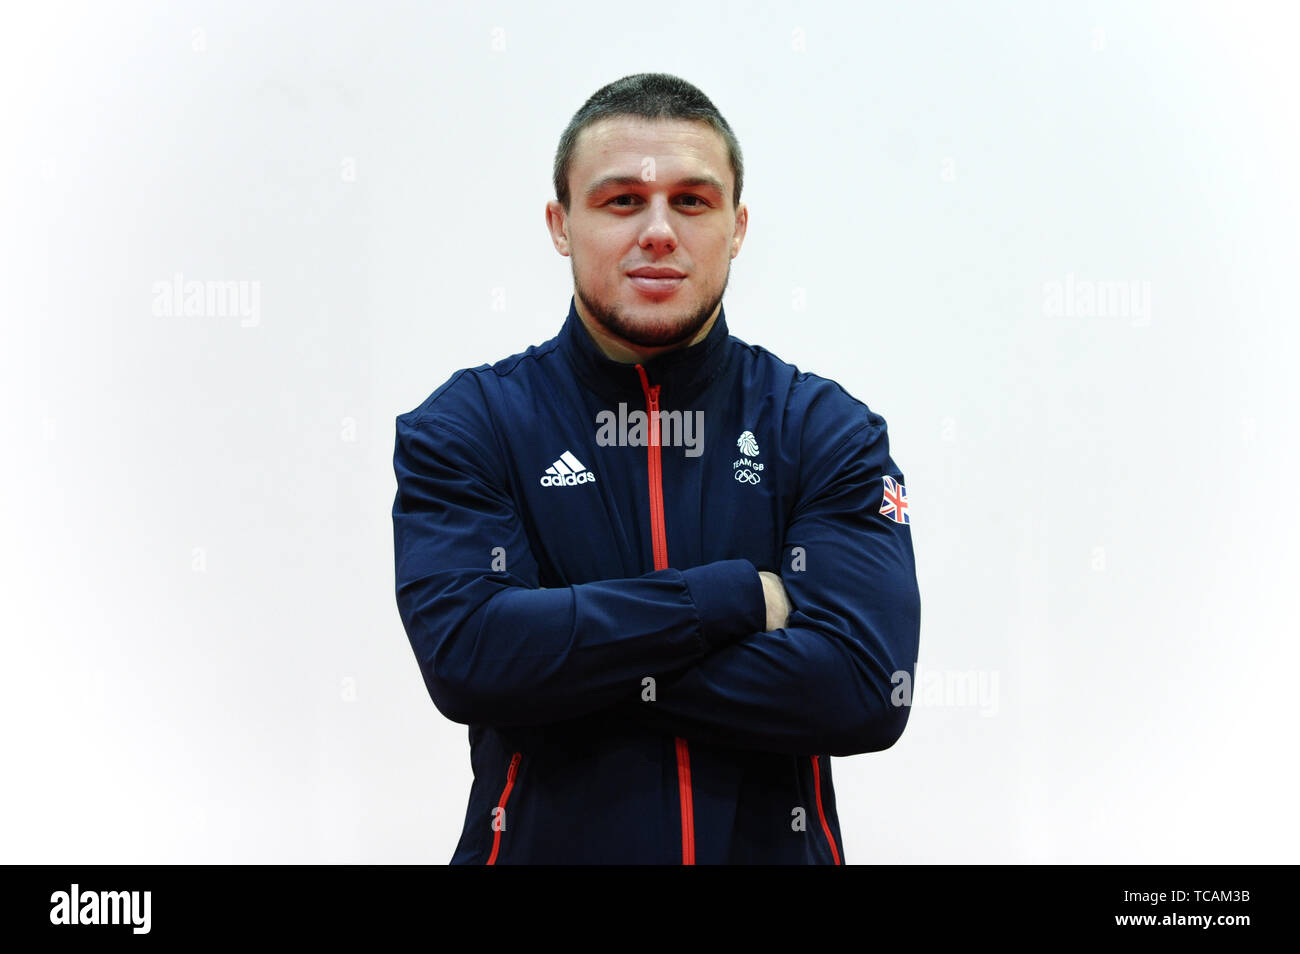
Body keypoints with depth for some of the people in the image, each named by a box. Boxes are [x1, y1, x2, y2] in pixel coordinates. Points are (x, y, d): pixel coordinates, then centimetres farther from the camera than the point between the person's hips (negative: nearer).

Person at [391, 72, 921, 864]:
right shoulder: (466, 426, -5)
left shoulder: (825, 429, -4)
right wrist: (738, 595, -19)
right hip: (539, 843, -1)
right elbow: (466, 653, -20)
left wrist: (570, 661, -19)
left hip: (773, 844, 1)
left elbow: (867, 685, -17)